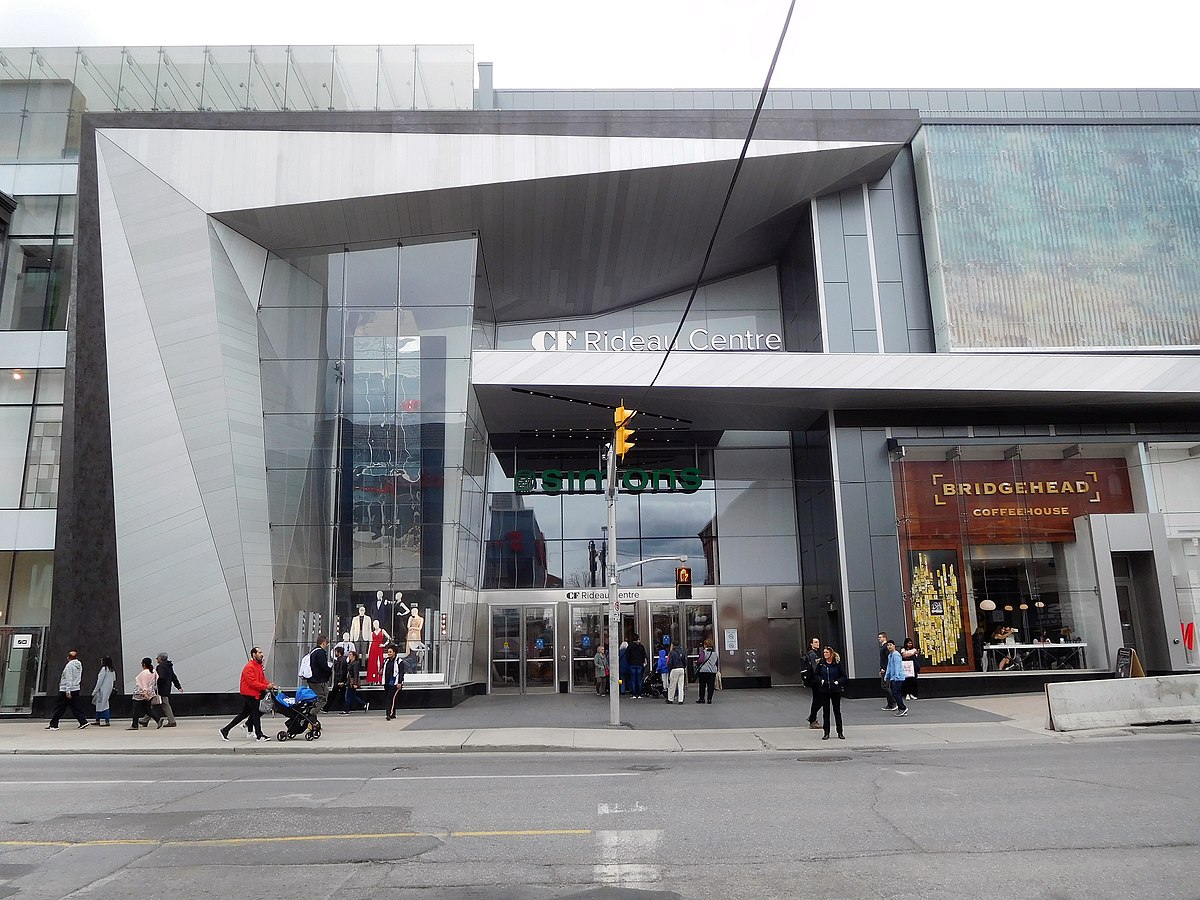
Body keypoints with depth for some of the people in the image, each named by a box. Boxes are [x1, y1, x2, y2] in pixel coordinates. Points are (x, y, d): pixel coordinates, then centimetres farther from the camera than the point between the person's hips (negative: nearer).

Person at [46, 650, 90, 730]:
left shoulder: (69, 665, -12)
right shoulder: (79, 665, 11)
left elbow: (69, 679, -18)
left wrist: (68, 691, -21)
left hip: (65, 690, -8)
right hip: (76, 690, 8)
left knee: (59, 708, 1)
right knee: (76, 707, 9)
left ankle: (53, 725, 5)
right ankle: (83, 722, 3)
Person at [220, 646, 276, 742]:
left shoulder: (259, 666, 14)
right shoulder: (249, 667, -18)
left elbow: (263, 679, 13)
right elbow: (252, 682, -24)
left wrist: (270, 685, -4)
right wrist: (266, 687, -24)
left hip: (254, 694, 9)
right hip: (249, 694, -9)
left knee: (244, 714, 13)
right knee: (256, 713, -4)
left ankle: (225, 730, 19)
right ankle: (259, 736, 4)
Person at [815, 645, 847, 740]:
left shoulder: (837, 663, -6)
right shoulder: (821, 664, 0)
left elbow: (844, 676, 0)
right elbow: (816, 675, 10)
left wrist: (838, 681, -16)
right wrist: (820, 680, -8)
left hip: (835, 690, -2)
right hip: (824, 690, 2)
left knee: (837, 711, 5)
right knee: (825, 711, 6)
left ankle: (840, 733, 15)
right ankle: (826, 733, 13)